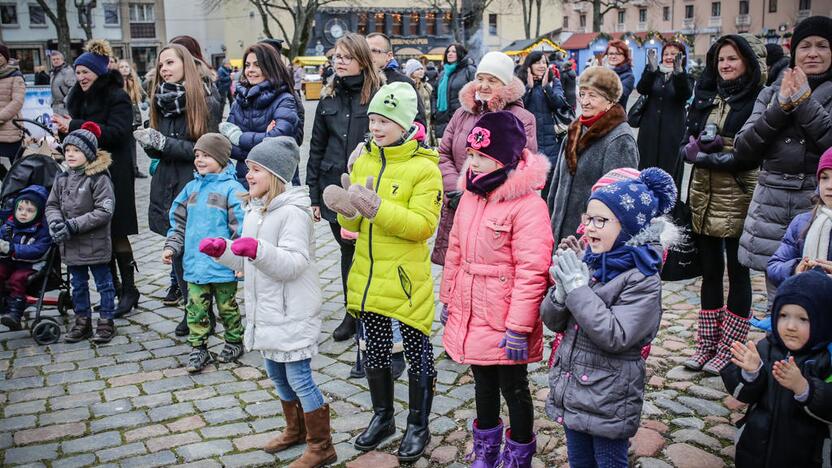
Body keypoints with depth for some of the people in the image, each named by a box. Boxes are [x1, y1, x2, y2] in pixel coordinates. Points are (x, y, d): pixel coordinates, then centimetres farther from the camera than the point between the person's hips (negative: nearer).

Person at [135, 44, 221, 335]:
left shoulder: (206, 104, -6)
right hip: (166, 187, 5)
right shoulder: (161, 101, 9)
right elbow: (156, 150, 14)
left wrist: (164, 142, -17)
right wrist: (150, 143, -9)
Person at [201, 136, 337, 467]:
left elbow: (294, 264, -25)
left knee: (299, 378, -1)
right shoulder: (254, 209, 9)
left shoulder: (293, 212, -18)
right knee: (277, 375, 21)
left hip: (292, 313, -9)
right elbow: (246, 261, 15)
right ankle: (295, 430, 41)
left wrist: (258, 250, -37)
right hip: (265, 312, 9)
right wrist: (221, 250, -2)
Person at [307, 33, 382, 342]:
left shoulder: (378, 95, -5)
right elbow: (317, 148, 11)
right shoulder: (328, 98, 9)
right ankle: (352, 314, 27)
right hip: (335, 187, 4)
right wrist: (313, 195, 8)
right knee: (348, 250, 14)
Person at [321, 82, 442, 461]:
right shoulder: (363, 162, 6)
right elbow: (355, 225, 10)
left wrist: (377, 207, -30)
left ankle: (418, 426, 25)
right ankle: (382, 417, 37)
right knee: (375, 350, 18)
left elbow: (423, 225, -21)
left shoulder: (424, 168, -12)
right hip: (368, 276, 6)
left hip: (406, 278, -6)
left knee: (417, 352, 8)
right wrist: (347, 209, -14)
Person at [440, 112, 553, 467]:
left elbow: (531, 272, -22)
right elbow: (455, 252, 12)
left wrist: (519, 328, -21)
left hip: (504, 325, -7)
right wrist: (448, 299, 16)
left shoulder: (528, 205, -21)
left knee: (513, 389, 11)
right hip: (470, 316, 7)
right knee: (484, 384, 23)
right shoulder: (470, 194, 4)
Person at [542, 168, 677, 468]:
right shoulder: (587, 263, 1)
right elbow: (553, 321, 4)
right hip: (571, 390, 6)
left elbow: (616, 337, -25)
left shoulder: (642, 280, -16)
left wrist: (578, 288, -25)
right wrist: (562, 290, -18)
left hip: (608, 400, -6)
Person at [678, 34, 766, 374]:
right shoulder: (706, 97, 11)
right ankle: (707, 344, 23)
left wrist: (706, 156, -15)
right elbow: (687, 142, 9)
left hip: (737, 199, -5)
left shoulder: (757, 101, -7)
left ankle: (728, 349, 15)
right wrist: (696, 146, -13)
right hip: (704, 196, 6)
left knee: (737, 272, 5)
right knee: (710, 270, 13)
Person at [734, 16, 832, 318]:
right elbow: (742, 149, 1)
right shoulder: (772, 93, 11)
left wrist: (805, 102, -13)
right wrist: (780, 107, -8)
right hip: (772, 204, 2)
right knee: (777, 301, 8)